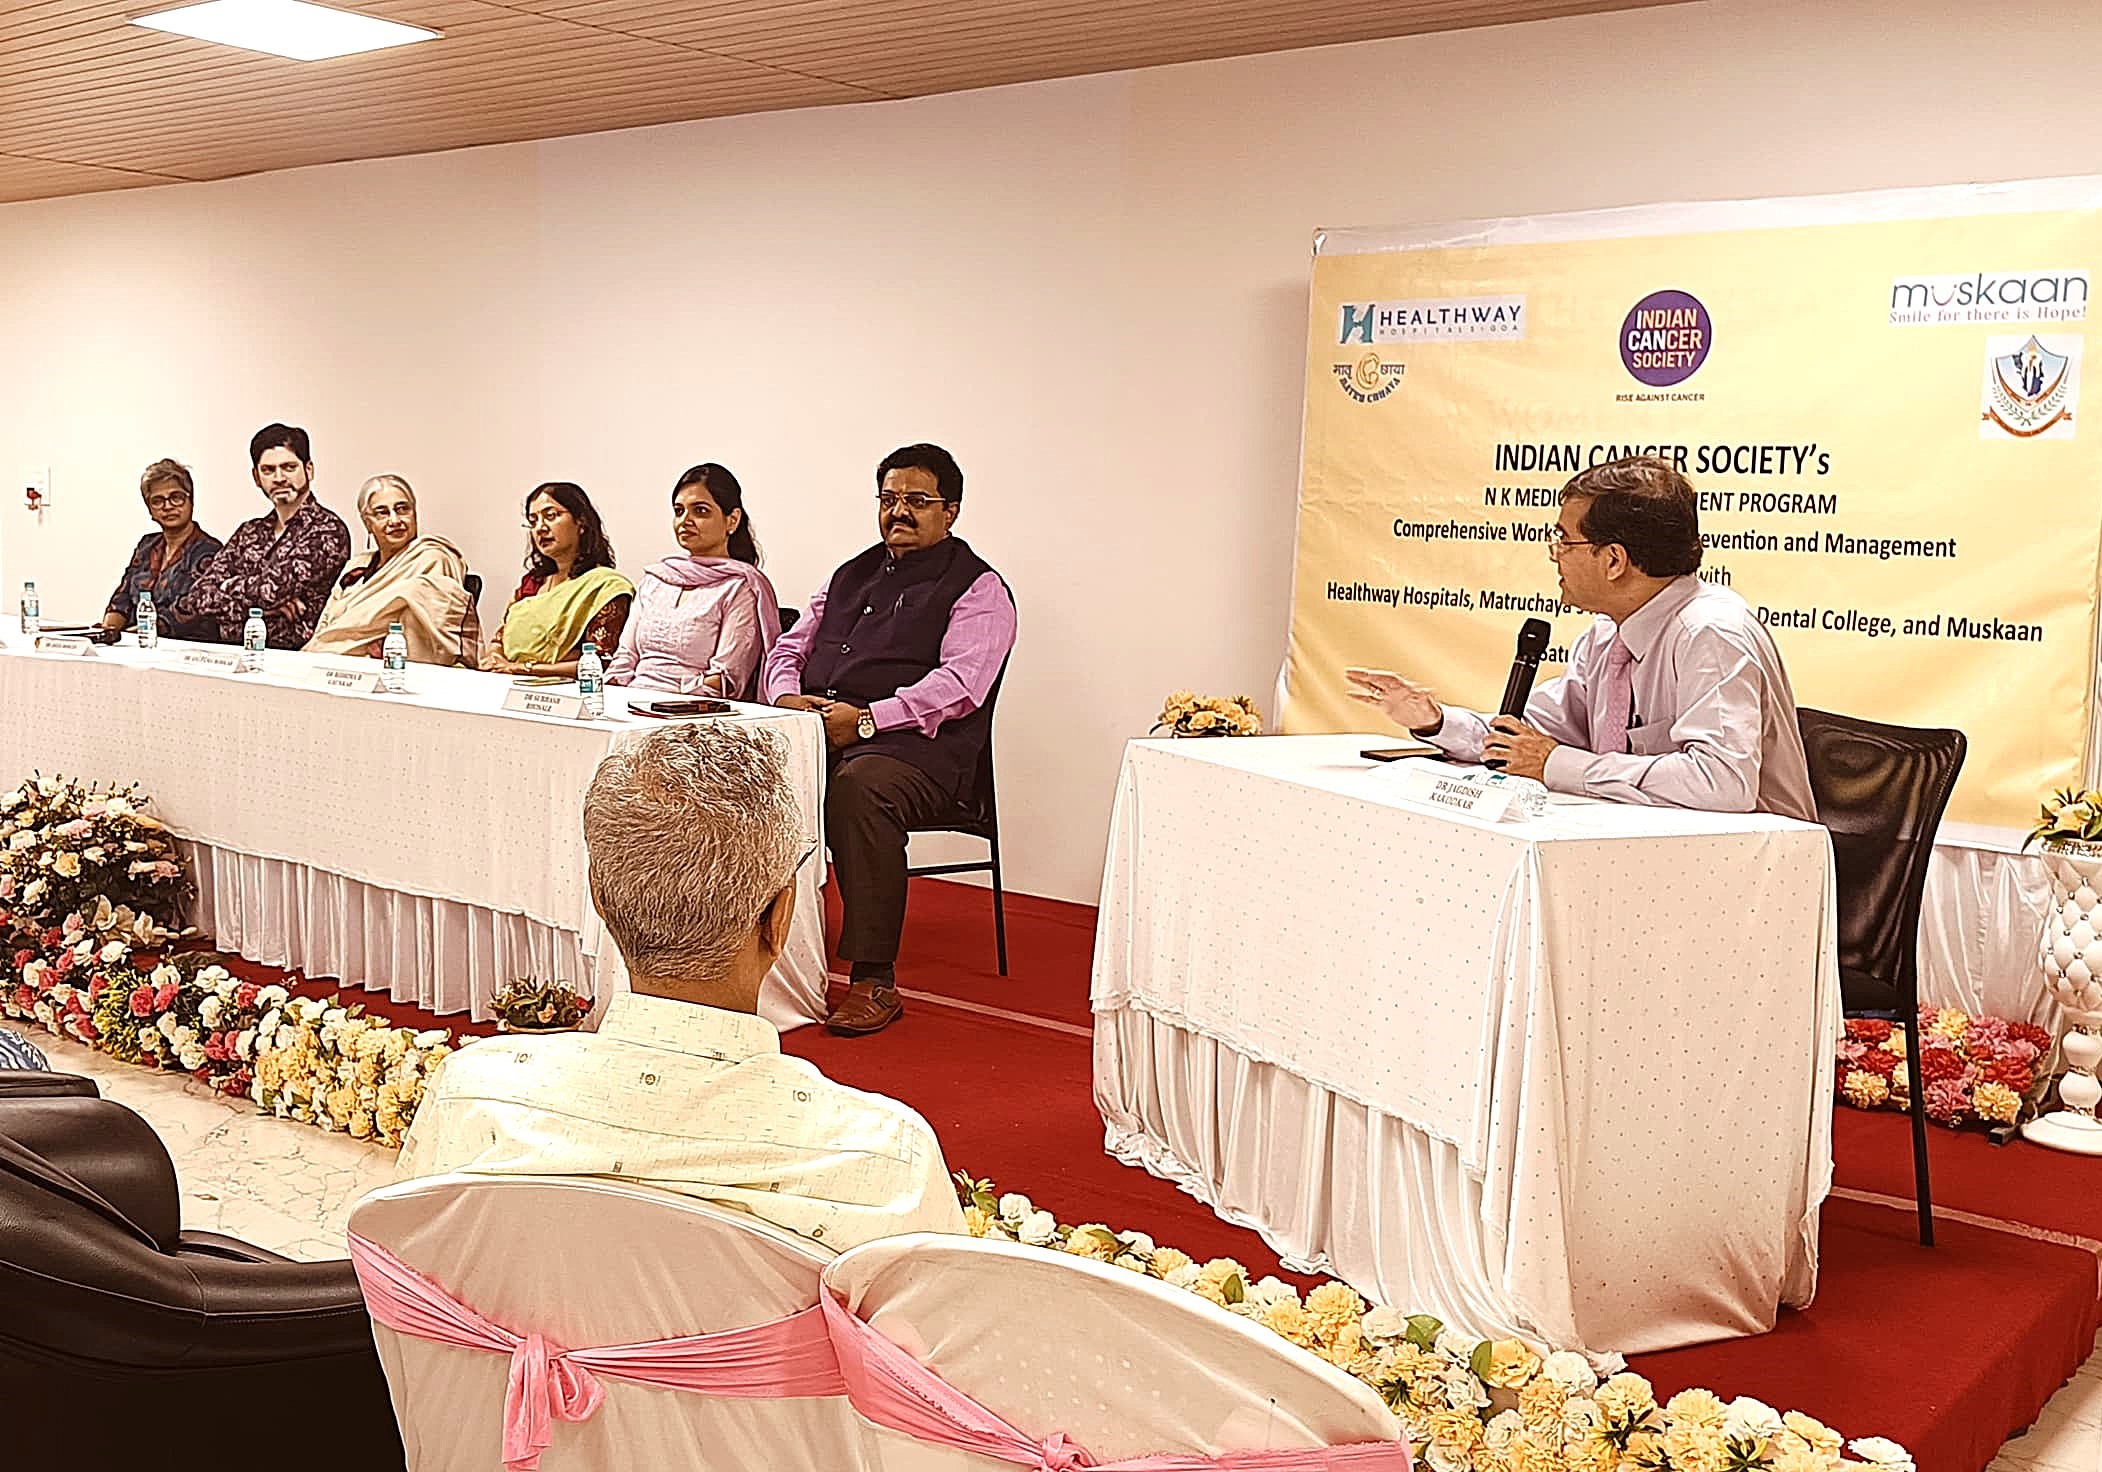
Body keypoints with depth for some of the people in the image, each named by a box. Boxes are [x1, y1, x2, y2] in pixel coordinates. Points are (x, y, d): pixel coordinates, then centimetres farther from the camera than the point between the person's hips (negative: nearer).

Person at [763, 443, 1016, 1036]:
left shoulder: (977, 587, 4)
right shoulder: (852, 575, 26)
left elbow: (959, 684, -10)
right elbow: (789, 647, 28)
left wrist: (867, 718, -19)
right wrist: (787, 695, 4)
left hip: (915, 745, -6)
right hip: (815, 736, 6)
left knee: (859, 785, -38)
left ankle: (874, 981, -33)